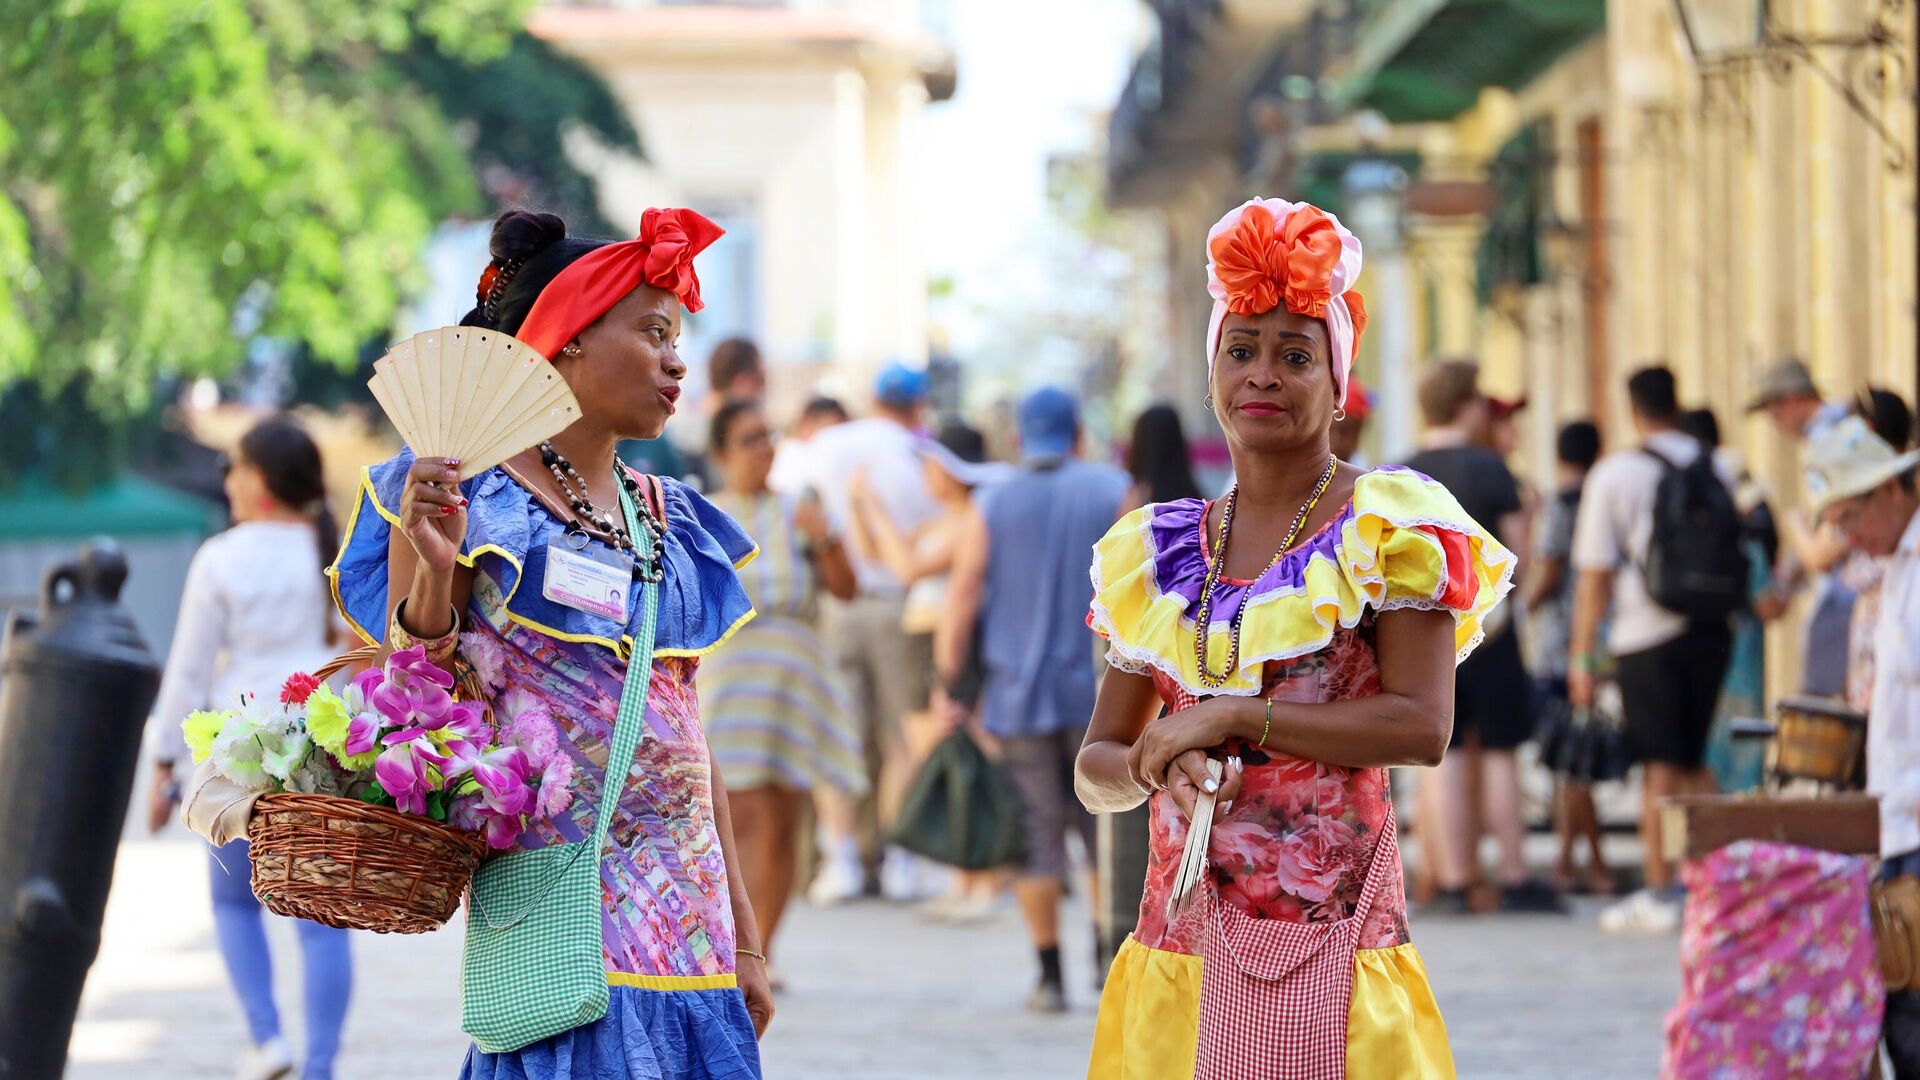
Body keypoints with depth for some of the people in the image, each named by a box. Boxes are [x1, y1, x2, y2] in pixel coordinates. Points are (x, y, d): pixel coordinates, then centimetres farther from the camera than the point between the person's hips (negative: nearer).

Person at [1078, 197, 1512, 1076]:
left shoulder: (1389, 528, 0)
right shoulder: (1159, 552, 14)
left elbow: (1423, 728, -11)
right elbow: (1096, 769, 14)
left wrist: (1233, 718, -11)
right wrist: (1159, 766, -9)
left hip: (1329, 929, -4)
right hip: (1184, 934, 4)